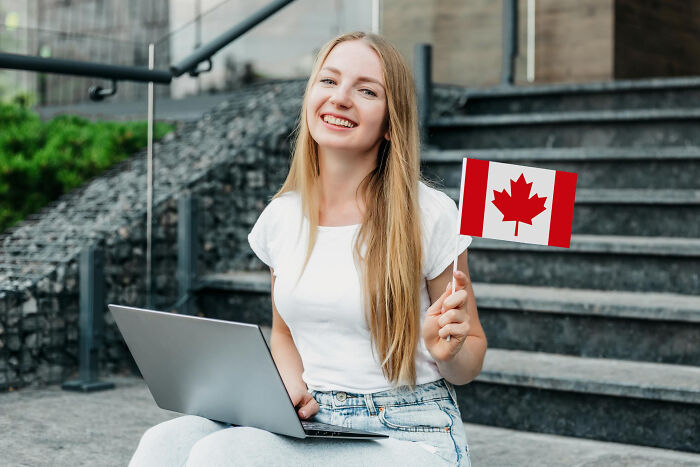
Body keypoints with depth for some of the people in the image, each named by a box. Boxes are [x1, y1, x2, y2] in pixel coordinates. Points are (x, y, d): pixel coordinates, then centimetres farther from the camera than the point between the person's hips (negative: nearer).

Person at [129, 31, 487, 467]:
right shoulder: (281, 216, 6)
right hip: (310, 424, 4)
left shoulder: (431, 214, -7)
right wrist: (292, 389, 0)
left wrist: (448, 352, -19)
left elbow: (470, 362, 4)